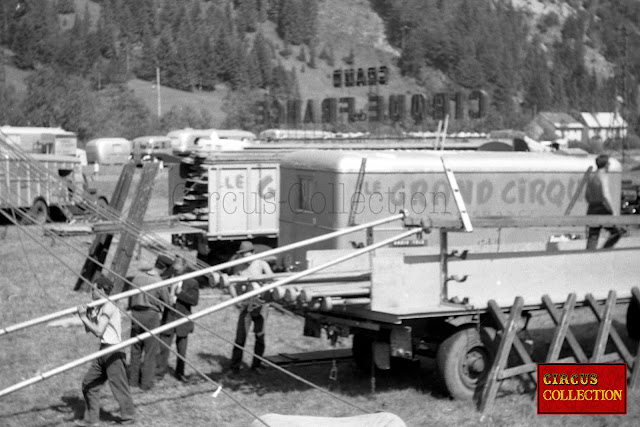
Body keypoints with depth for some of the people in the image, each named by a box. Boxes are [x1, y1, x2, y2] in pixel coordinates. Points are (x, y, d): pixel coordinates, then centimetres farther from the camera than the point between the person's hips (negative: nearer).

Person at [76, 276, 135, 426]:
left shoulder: (109, 307, -15)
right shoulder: (99, 307, 13)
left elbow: (98, 331, -20)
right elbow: (89, 329, 14)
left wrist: (84, 317, -14)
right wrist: (86, 315, 0)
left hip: (113, 351, -10)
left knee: (118, 385, -1)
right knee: (89, 383, 11)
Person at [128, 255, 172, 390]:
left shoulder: (138, 276, -2)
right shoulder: (159, 283, -15)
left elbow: (130, 296, 6)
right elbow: (167, 302, -4)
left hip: (136, 313, 5)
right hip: (151, 315, -5)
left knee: (135, 349, 16)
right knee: (151, 351, 5)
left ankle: (133, 379, 22)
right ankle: (146, 383, 7)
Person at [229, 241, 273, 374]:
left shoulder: (261, 264, -4)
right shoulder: (238, 268, 2)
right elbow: (231, 285, 7)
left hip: (261, 304, -1)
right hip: (246, 305, 1)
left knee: (260, 336, 1)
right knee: (241, 336, -6)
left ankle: (256, 365, 14)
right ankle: (235, 366, 2)